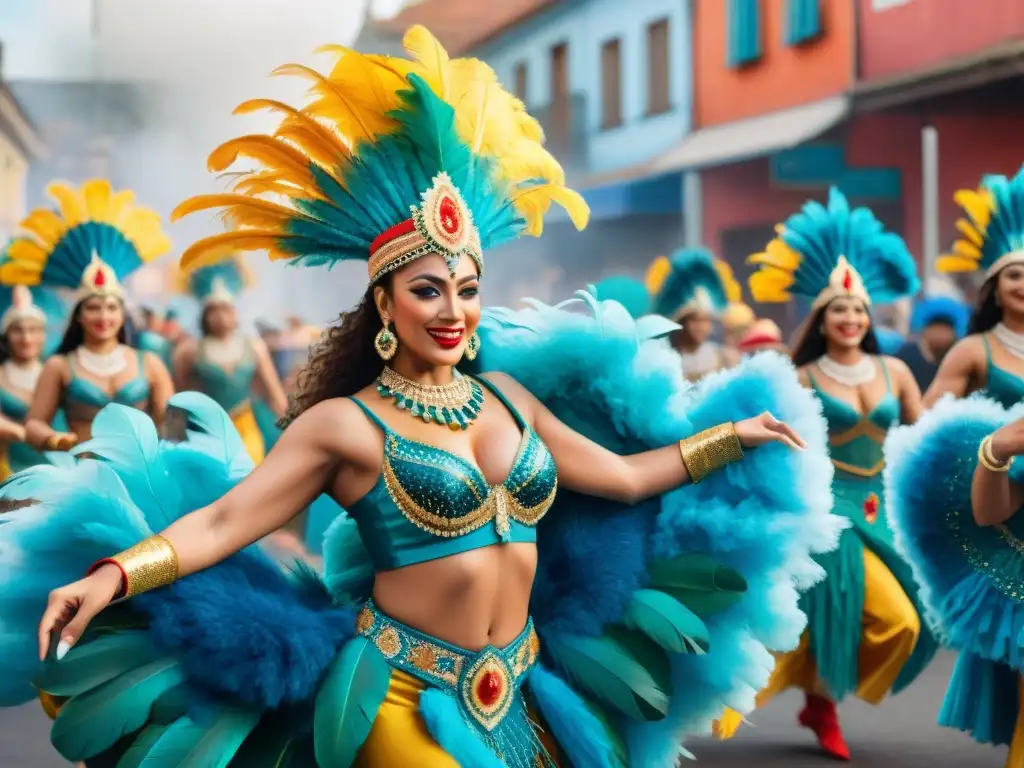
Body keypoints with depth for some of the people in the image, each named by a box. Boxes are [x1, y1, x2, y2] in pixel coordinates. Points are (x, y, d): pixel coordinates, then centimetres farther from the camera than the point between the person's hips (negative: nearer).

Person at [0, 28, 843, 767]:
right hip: (401, 695, -5)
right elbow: (224, 519, -16)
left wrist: (730, 435, 22)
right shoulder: (345, 424, -7)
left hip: (520, 692, 5)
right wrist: (110, 575, -30)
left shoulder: (509, 394, 9)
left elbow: (624, 477, 20)